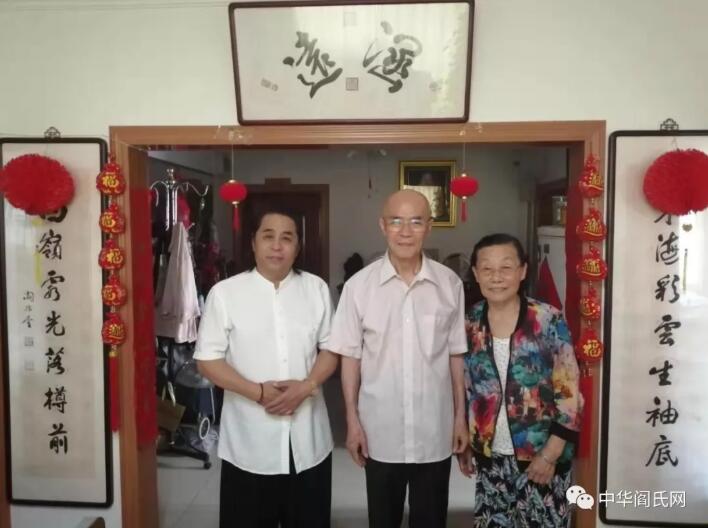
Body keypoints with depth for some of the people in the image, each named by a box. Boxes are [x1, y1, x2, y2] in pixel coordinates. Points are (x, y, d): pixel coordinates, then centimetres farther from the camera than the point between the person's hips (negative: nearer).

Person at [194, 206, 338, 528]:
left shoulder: (316, 289, 1)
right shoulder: (225, 293, -6)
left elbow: (331, 348, 5)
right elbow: (208, 359, -6)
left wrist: (307, 386, -13)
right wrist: (258, 392, -17)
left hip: (308, 439, 2)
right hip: (248, 441, -2)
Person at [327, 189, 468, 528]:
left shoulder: (450, 284, -5)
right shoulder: (359, 285, -9)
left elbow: (456, 354, 2)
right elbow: (350, 356, -3)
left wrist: (461, 416, 4)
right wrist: (353, 421, -3)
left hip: (435, 432, 1)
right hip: (380, 432, 0)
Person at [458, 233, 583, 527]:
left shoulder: (549, 321, -14)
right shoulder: (470, 324, -4)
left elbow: (569, 395, -12)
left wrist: (550, 453, -13)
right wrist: (463, 444, 8)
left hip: (540, 453, -3)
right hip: (489, 454, 3)